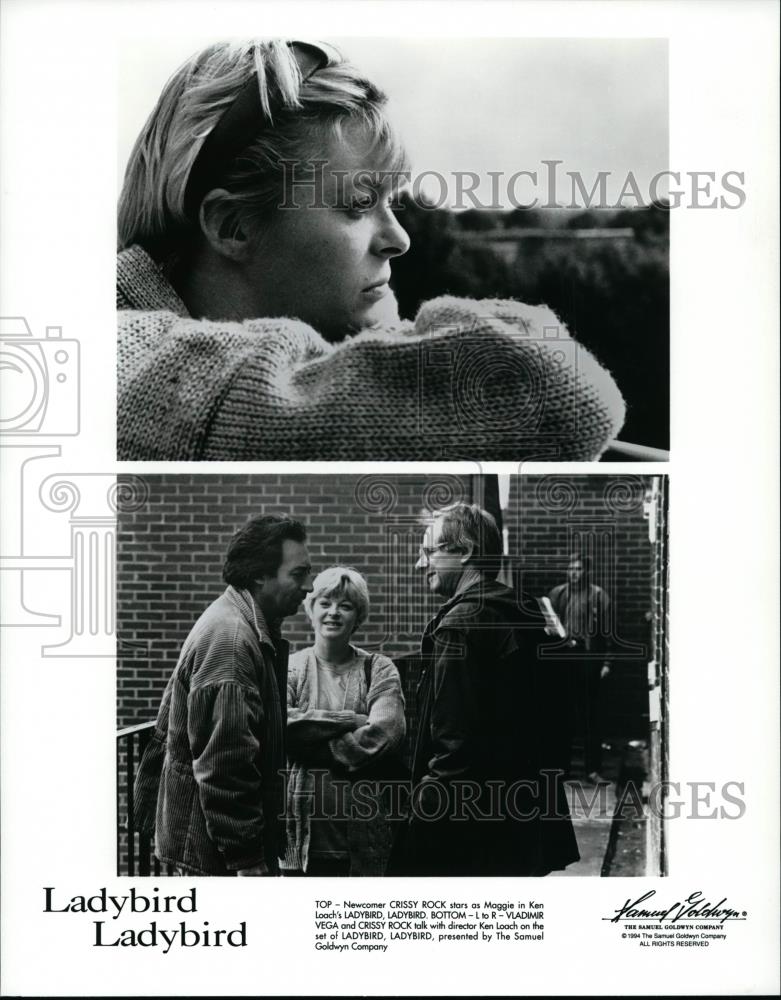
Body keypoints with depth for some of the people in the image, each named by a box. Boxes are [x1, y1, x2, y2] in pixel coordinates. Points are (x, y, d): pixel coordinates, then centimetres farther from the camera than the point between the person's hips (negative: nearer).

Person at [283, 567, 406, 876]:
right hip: (302, 825, 0)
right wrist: (351, 720, -13)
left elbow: (385, 734, -11)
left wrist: (311, 745, -9)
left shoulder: (378, 669, 5)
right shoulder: (290, 668, 6)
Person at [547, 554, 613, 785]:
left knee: (591, 716, 1)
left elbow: (607, 630, 0)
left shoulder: (598, 595, 2)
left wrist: (606, 662, -5)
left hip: (588, 659, -2)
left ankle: (593, 769, 4)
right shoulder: (557, 593, 8)